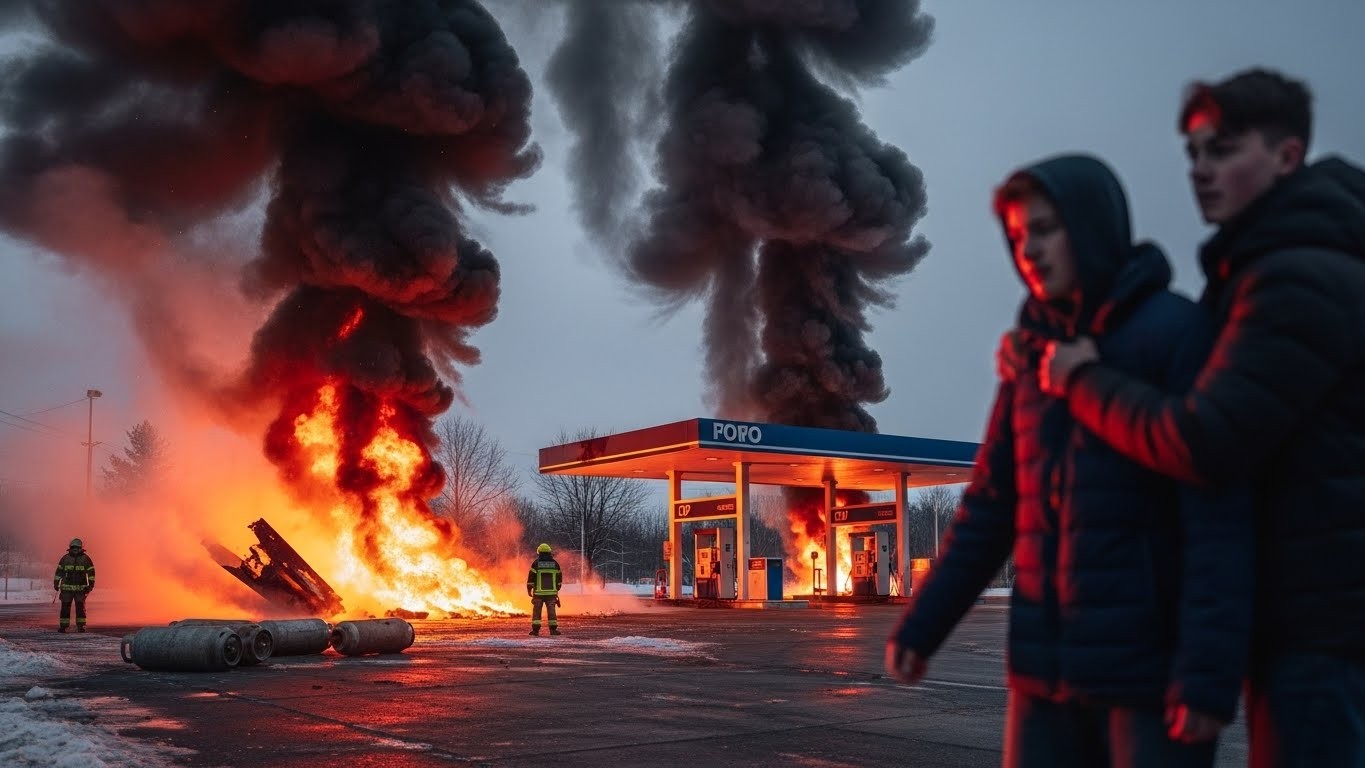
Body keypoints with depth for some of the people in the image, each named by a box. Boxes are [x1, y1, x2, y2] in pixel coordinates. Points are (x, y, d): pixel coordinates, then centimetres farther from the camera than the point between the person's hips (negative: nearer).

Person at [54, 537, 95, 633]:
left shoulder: (85, 558, -1)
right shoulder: (65, 558, 3)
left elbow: (91, 572, 0)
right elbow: (59, 571, 10)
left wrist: (91, 585, -7)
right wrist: (56, 583, 5)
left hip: (80, 588, -1)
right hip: (67, 588, 1)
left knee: (80, 607, -2)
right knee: (65, 607, -2)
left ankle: (81, 627, 4)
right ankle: (63, 626, 2)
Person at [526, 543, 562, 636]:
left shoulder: (536, 563, -3)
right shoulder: (554, 563, 7)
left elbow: (531, 577, -5)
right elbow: (559, 577, 12)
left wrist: (529, 589, 3)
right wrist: (557, 589, 22)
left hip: (538, 592, -2)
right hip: (551, 592, 2)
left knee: (537, 610, 3)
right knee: (551, 610, 4)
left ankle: (535, 629, -1)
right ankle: (553, 629, -1)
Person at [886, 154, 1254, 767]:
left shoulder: (1174, 330, -6)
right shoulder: (1033, 351, 12)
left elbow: (1218, 510, -13)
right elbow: (991, 505, 13)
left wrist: (1209, 667, -20)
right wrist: (922, 625, 7)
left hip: (1150, 665, -5)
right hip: (1045, 666, 6)